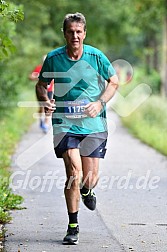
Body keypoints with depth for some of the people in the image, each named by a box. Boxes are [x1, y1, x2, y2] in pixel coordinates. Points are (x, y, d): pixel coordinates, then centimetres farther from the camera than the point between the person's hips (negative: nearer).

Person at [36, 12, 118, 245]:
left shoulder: (96, 57, -4)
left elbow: (114, 82, 9)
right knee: (74, 173, -14)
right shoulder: (53, 58, -3)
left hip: (93, 124, 1)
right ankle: (73, 227, 1)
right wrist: (45, 101, -9)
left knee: (90, 179, 1)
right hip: (64, 123, -1)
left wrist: (100, 103, -7)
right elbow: (41, 84, 13)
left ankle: (86, 191, 42)